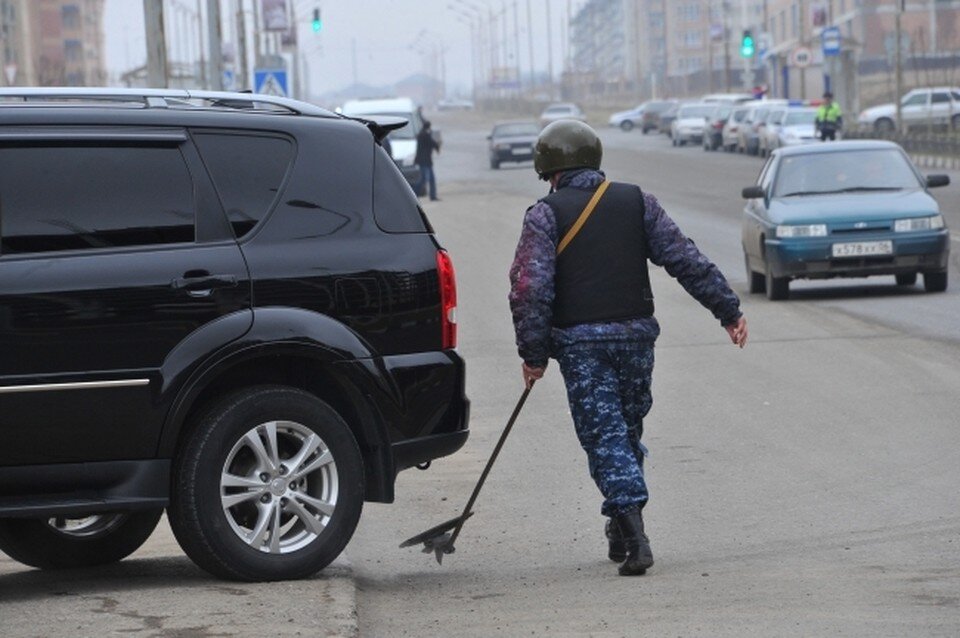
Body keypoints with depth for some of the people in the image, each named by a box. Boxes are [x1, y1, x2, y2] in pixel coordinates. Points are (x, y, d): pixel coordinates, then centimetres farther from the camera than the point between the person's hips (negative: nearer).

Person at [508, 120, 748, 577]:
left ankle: (634, 535, -16)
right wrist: (728, 309, 5)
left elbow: (529, 288, -11)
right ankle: (622, 530, 24)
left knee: (604, 436, -2)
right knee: (628, 430, 17)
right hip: (635, 334, 3)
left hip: (579, 342, -3)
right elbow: (685, 260, 3)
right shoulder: (637, 202, 7)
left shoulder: (544, 216, -3)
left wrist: (533, 353, -7)